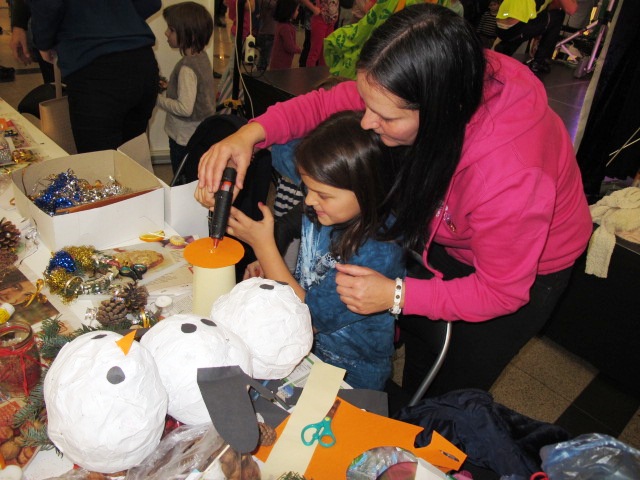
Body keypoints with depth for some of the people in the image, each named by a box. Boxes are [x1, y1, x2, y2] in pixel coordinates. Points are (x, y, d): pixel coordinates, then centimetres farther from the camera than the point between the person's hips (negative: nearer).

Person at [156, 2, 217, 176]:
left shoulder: (187, 67, -24)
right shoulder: (201, 56, 3)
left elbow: (184, 108, -27)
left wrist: (156, 98, -16)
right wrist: (169, 86, 8)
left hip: (185, 139, -9)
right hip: (200, 135, 9)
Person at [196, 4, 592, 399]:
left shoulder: (510, 175, -44)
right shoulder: (411, 92, -29)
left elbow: (501, 292, -29)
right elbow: (327, 103, -15)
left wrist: (396, 295, -35)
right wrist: (252, 133, -31)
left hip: (526, 270, -5)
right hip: (454, 239, 6)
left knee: (450, 394, 12)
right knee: (418, 333, 25)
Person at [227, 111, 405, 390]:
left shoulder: (379, 254, -28)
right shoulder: (319, 217, -7)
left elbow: (308, 319, -21)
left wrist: (263, 245, -19)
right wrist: (267, 274, -11)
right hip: (302, 349, 7)